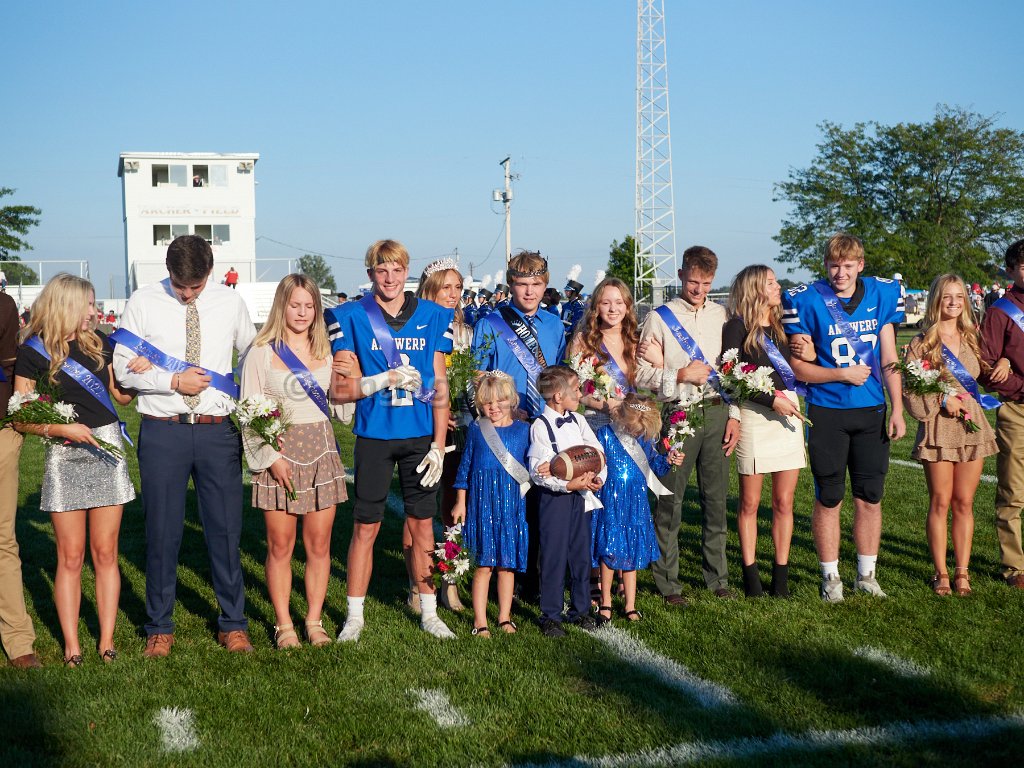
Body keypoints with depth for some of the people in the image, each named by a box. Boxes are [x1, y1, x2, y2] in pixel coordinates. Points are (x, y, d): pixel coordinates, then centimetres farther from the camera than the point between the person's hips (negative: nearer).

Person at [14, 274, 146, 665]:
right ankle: (71, 645, 11)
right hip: (64, 456, -3)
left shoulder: (97, 343, 9)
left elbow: (121, 396, 18)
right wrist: (61, 428, -17)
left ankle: (107, 640, 11)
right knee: (70, 556, 2)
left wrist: (135, 373, 0)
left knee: (105, 553, 4)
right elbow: (21, 417, -4)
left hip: (107, 449, 3)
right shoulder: (33, 352, -3)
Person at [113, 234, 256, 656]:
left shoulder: (231, 303, 6)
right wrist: (174, 381, -12)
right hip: (163, 432, -1)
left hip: (218, 431, 1)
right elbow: (122, 368, -1)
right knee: (162, 531, 6)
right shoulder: (143, 303, 0)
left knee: (226, 529, 6)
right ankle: (159, 628, 22)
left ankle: (233, 625, 20)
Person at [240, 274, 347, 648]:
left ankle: (314, 621, 16)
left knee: (319, 544, 5)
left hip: (320, 450, 3)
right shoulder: (262, 352, -1)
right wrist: (270, 458, -11)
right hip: (279, 451, -3)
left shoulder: (325, 351, 11)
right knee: (280, 546, 1)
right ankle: (283, 624, 13)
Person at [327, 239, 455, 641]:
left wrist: (438, 445, 0)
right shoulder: (351, 318, -2)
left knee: (422, 523, 9)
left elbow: (439, 385, 5)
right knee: (366, 525, 3)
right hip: (374, 435, -2)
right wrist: (385, 379, -17)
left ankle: (428, 612, 20)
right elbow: (339, 389, -4)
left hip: (420, 435, 2)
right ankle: (355, 616, 14)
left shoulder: (432, 317, 5)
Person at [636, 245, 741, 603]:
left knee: (716, 497, 8)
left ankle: (717, 576, 20)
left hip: (716, 411, 4)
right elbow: (642, 374, -3)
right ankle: (668, 582, 9)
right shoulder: (660, 318, 0)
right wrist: (681, 376, -14)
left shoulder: (721, 315, 11)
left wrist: (734, 415, 8)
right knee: (671, 500, 0)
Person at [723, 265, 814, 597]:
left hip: (789, 414, 6)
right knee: (750, 503, 1)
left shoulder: (782, 327, 17)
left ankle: (781, 577, 11)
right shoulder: (736, 327, -3)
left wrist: (810, 356, -4)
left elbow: (796, 373, 16)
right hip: (754, 416, -5)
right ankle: (751, 575, 10)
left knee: (784, 502, 5)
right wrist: (772, 400, -14)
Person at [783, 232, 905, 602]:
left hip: (871, 412, 3)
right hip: (827, 413, -3)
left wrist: (897, 410, 3)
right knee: (829, 499, 5)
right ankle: (830, 578, 17)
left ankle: (866, 575, 21)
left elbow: (889, 358, 6)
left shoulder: (881, 295, 4)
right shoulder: (807, 301, -7)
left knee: (870, 497, 8)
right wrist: (841, 374, -14)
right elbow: (798, 366, -4)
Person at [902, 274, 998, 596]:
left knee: (964, 503, 7)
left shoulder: (971, 339, 11)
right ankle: (941, 573, 11)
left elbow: (985, 375, 23)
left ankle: (962, 572, 14)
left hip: (972, 427, 4)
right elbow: (907, 388, -7)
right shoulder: (922, 343, -3)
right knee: (940, 503, 1)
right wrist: (942, 401, -15)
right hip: (939, 428, -4)